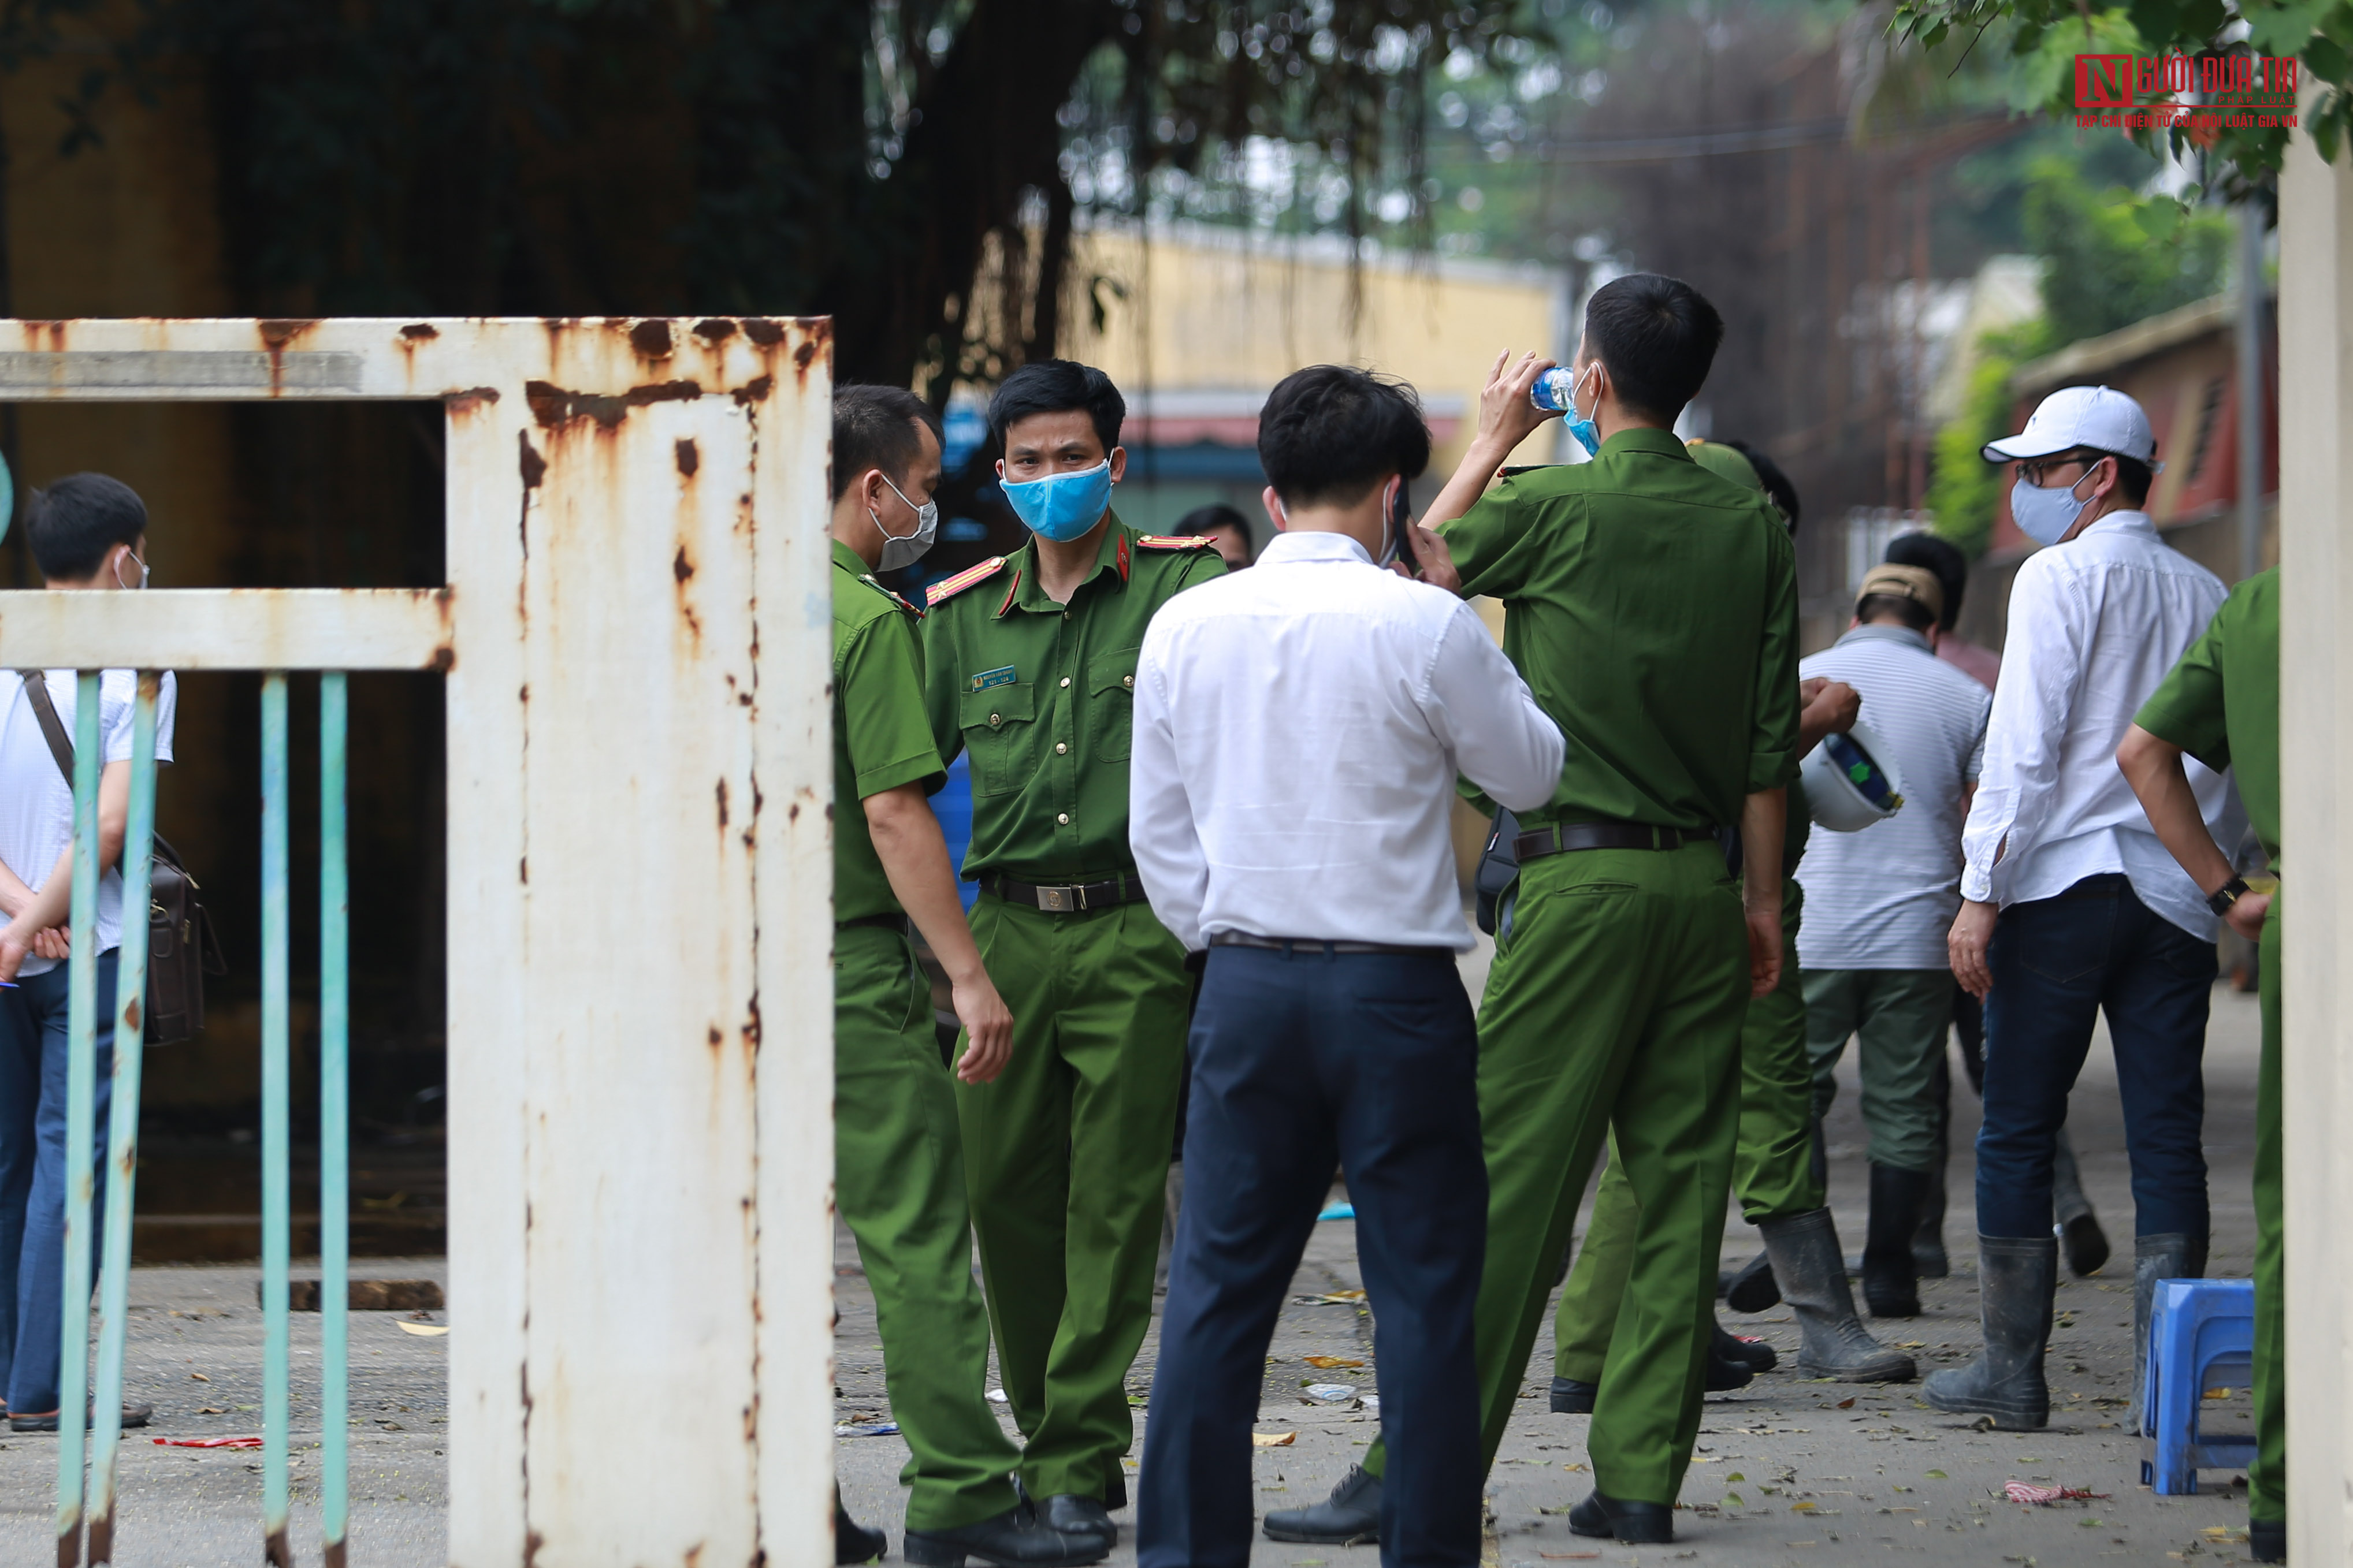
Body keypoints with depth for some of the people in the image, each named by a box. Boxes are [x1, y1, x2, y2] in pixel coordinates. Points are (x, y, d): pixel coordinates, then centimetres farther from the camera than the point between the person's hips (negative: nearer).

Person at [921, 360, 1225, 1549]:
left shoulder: (1182, 586, 2)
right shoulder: (964, 613, 13)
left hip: (1135, 933, -4)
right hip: (1006, 930, 4)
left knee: (1114, 1203, -4)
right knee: (1004, 1193, 5)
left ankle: (1079, 1464, -1)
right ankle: (1045, 1439, 20)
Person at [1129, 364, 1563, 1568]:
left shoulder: (1184, 627, 3)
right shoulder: (1425, 627, -9)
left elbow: (1159, 835, 8)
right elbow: (1531, 773, 6)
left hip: (1243, 984, 4)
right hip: (1396, 988, -3)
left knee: (1219, 1285, 7)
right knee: (1423, 1291, 2)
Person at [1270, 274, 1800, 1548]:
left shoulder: (1555, 509, -9)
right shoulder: (1751, 529, 6)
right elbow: (1771, 740, 8)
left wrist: (1491, 442, 17)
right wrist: (1761, 900, 14)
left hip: (1584, 877, -5)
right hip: (1705, 881, 5)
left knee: (1508, 1179, -5)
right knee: (1678, 1182, 5)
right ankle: (1640, 1477, 5)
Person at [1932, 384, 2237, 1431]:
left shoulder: (2061, 576, -4)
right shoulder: (2206, 595, 12)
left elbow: (2024, 745, -11)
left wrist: (1980, 893, -11)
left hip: (2063, 880, -5)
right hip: (2178, 898, 5)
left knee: (2018, 1134, 3)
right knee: (2166, 1136, 3)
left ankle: (2013, 1371, 4)